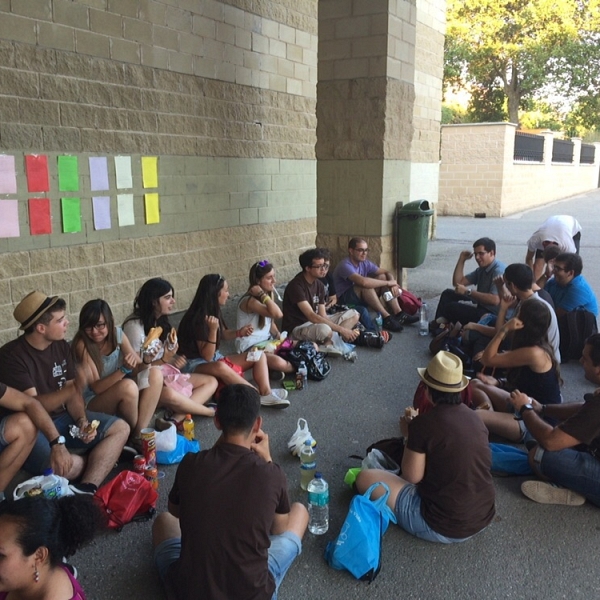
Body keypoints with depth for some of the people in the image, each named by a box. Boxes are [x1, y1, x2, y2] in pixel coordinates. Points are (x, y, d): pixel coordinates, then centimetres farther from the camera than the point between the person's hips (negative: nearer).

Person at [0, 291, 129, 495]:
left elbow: (73, 393, 5)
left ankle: (86, 488, -23)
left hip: (62, 418, 7)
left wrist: (82, 420, -14)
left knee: (120, 428, -5)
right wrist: (73, 388, -40)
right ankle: (100, 460, 3)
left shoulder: (61, 346, 2)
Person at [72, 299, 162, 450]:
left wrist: (146, 361, -24)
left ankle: (140, 433, -18)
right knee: (128, 386, -34)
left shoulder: (117, 334, -5)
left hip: (119, 397, 6)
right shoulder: (82, 345, -20)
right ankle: (134, 435, -7)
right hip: (92, 403, -6)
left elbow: (138, 367, -1)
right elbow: (96, 387, -23)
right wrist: (124, 369, -35)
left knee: (155, 374, -17)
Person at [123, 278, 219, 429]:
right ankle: (210, 412, -13)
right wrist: (164, 360, -26)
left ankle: (177, 418, -29)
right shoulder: (135, 325, -15)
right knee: (170, 395, -41)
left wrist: (174, 361, -9)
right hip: (145, 380, -9)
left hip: (166, 374, 9)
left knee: (211, 382, -5)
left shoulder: (161, 322, 10)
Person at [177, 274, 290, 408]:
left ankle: (267, 392, -28)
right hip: (197, 365, -9)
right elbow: (207, 356, -23)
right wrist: (213, 329, -34)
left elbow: (223, 334, 21)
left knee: (259, 355, -2)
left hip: (216, 359, 9)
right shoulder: (198, 319, -22)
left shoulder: (214, 311, 3)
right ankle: (262, 396, -36)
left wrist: (239, 333, 0)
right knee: (219, 367, -43)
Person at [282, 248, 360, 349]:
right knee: (325, 329, -42)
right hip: (297, 328, -9)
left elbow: (323, 315, 3)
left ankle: (328, 344, -14)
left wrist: (344, 330, -13)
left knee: (353, 314, 3)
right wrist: (341, 329, -29)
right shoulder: (296, 286, -21)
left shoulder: (319, 285, 5)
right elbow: (312, 316, -28)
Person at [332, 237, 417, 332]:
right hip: (346, 299, -8)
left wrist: (393, 284, -19)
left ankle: (398, 314, -15)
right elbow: (363, 282, -39)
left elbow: (387, 273, 5)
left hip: (363, 298, 8)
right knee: (366, 286, -34)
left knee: (383, 277, -7)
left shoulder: (365, 263, 3)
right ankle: (386, 318, -30)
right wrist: (388, 283, -28)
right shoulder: (345, 266, -24)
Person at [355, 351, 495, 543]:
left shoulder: (425, 422, -19)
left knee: (364, 477, 2)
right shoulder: (473, 417, 0)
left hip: (444, 527, -7)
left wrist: (409, 435, 3)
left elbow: (412, 476, -11)